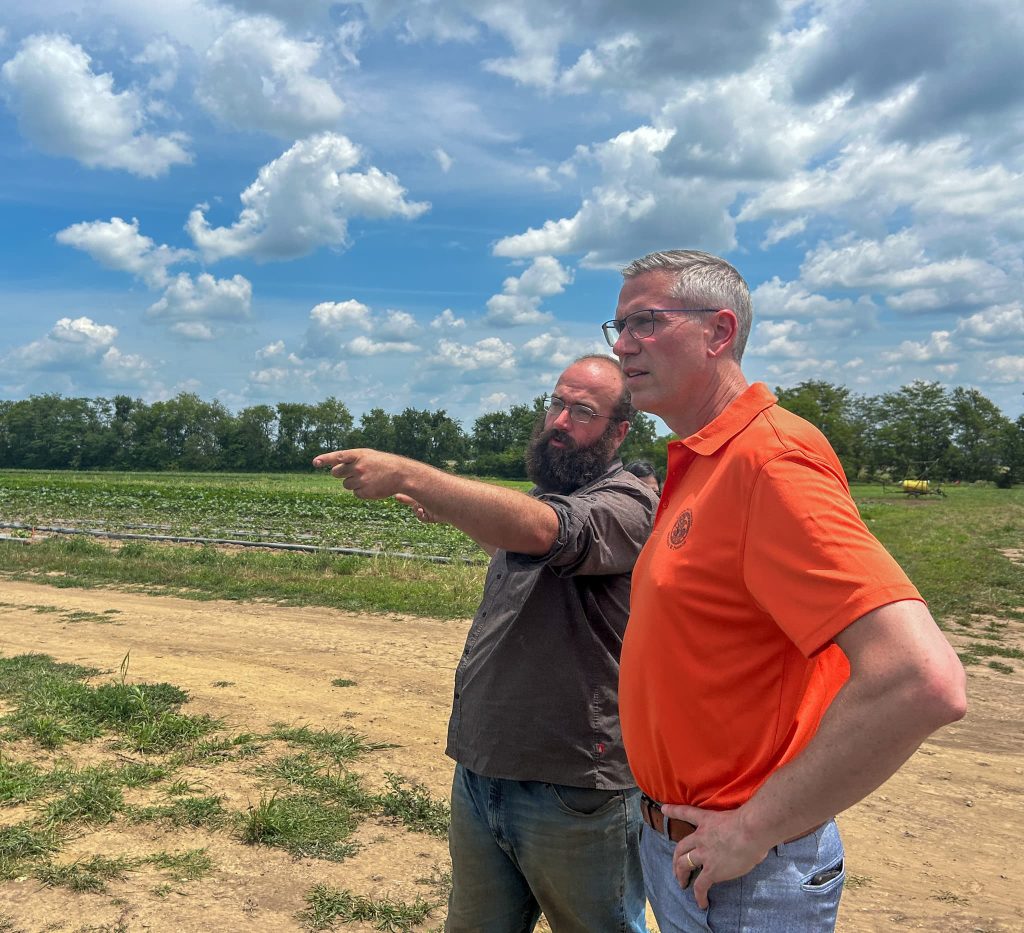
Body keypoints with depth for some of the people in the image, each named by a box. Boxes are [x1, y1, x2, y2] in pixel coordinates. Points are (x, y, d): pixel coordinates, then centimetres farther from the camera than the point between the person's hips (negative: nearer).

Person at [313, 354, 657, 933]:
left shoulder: (627, 505, -17)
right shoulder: (539, 499, 11)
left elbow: (534, 531, -36)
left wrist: (409, 476, -39)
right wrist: (456, 511, 22)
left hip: (573, 793, -7)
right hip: (479, 775, 8)